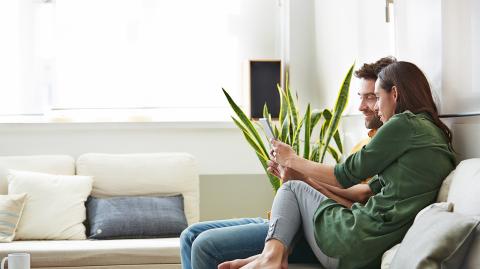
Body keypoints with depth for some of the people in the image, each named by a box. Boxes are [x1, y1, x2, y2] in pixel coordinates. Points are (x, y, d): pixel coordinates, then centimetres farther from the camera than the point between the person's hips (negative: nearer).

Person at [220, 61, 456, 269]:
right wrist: (304, 176, 20)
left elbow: (346, 175, -3)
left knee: (293, 188, 13)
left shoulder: (406, 123, -8)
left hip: (358, 245, -9)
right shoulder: (434, 135, 19)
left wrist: (293, 160, 13)